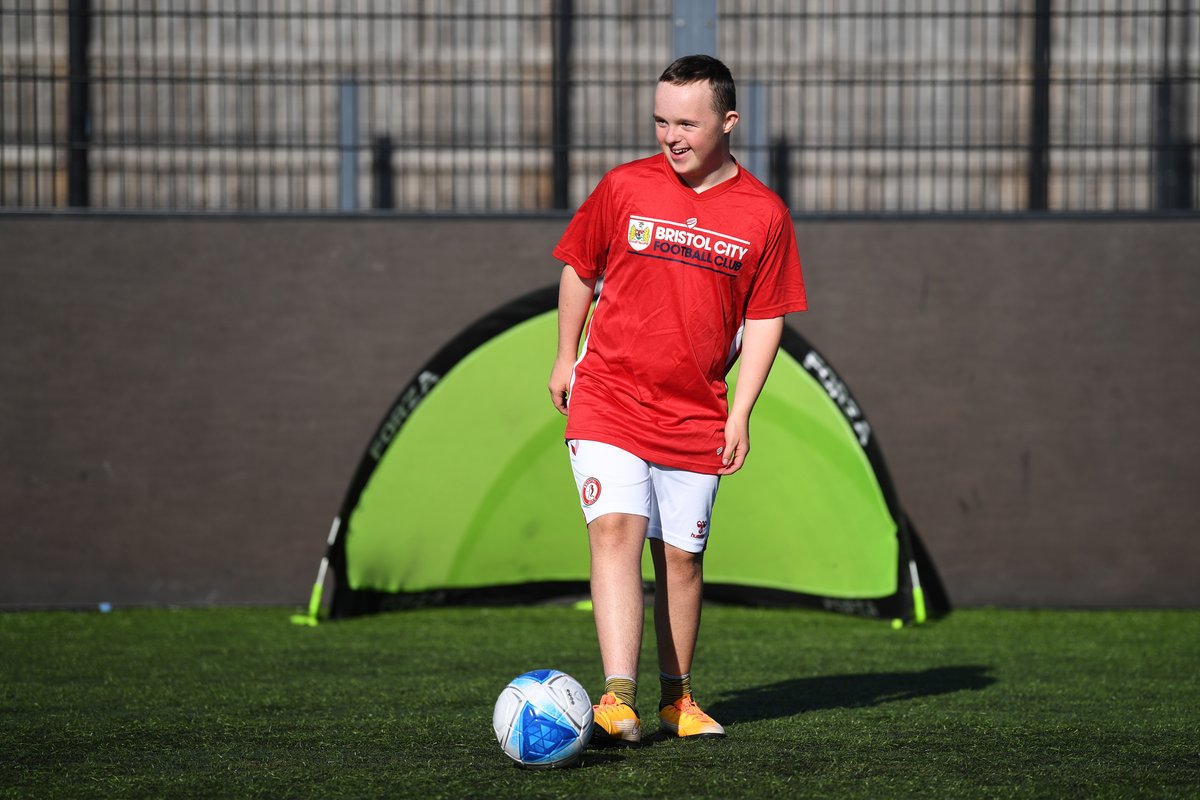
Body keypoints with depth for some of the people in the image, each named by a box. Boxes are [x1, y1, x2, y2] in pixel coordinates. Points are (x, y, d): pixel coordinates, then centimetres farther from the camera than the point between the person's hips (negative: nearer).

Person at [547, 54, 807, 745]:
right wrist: (566, 357, 14)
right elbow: (579, 270, 13)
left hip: (695, 415, 1)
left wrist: (741, 414, -2)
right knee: (616, 532, -17)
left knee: (682, 556, 8)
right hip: (609, 398, -1)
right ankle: (619, 701, -25)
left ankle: (678, 698, 25)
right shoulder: (624, 187, -2)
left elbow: (765, 319, 4)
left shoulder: (764, 214, -2)